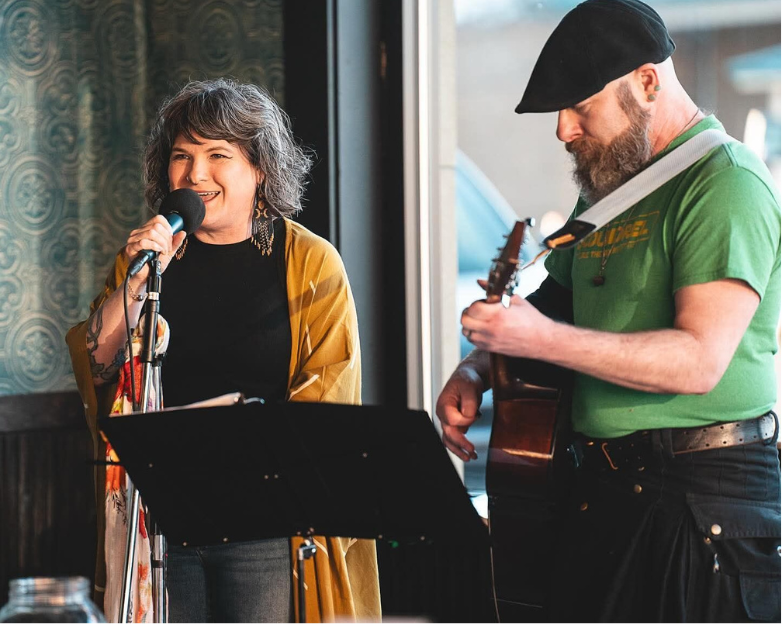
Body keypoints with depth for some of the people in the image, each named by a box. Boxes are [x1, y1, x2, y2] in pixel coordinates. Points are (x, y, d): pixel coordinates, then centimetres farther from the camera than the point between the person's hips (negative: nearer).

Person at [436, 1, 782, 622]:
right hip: (600, 490, 8)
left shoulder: (727, 184, -13)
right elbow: (554, 300, 28)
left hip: (706, 496, -8)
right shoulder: (609, 187, 17)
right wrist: (474, 370, 8)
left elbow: (700, 360, -23)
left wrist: (542, 339, -27)